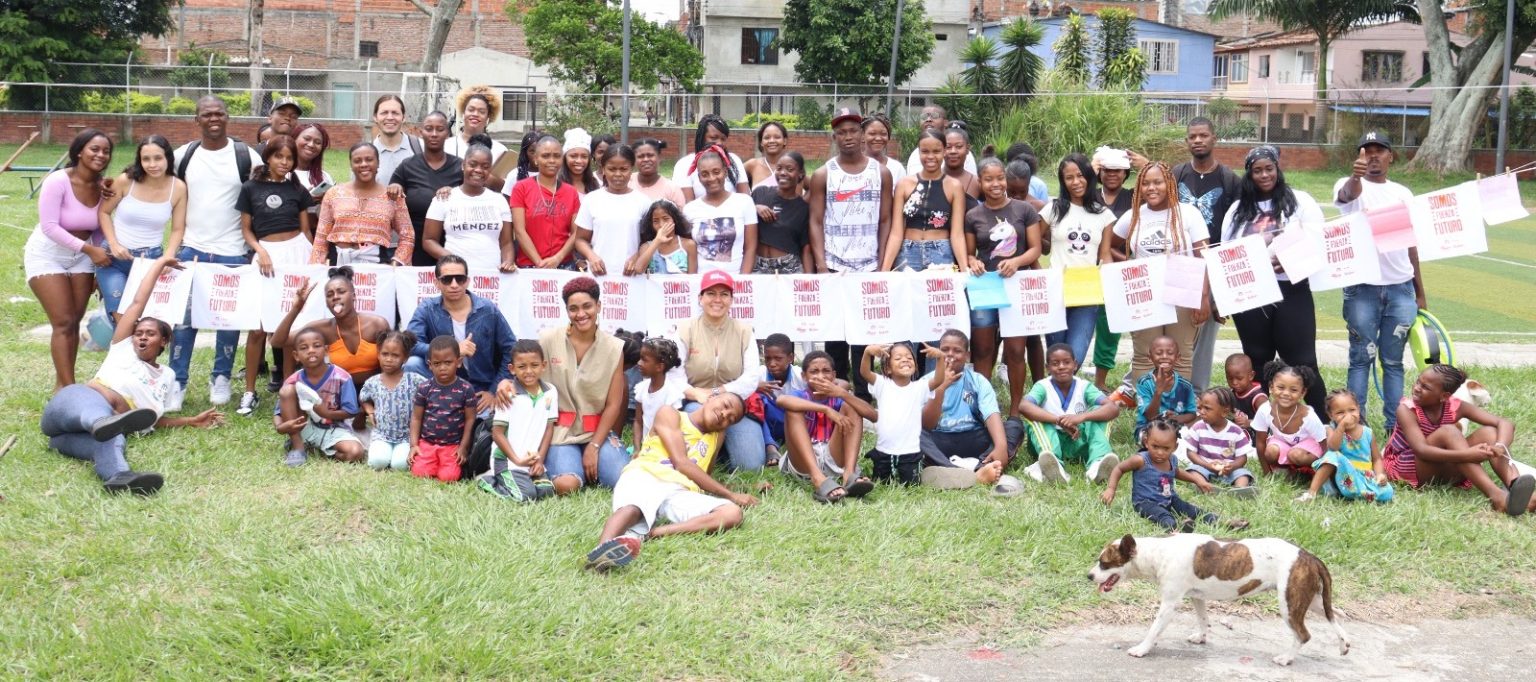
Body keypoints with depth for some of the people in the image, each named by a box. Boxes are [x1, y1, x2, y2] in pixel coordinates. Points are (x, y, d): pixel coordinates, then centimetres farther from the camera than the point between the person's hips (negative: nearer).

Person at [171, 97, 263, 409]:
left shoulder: (246, 156, -2)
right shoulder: (184, 154, 3)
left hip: (232, 253, -1)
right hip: (191, 250, 1)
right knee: (184, 317, 0)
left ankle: (221, 379, 21)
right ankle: (177, 381, 7)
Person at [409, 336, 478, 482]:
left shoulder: (466, 389, -5)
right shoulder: (424, 388, -2)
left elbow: (470, 419, -1)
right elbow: (416, 418, 4)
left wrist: (463, 447, -4)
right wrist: (414, 445, -3)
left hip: (453, 445, -2)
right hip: (427, 442, 2)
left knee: (448, 477, -19)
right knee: (419, 473, -16)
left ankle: (461, 463, 14)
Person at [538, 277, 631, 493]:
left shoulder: (614, 348, 0)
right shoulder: (548, 340, -3)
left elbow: (613, 405, -1)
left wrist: (594, 447, -9)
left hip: (598, 431, 2)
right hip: (561, 432, -2)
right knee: (566, 485, -28)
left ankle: (592, 468, 12)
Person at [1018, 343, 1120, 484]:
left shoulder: (1084, 386, -3)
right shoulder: (1043, 387, -6)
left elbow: (1114, 408, -18)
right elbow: (1023, 406, -28)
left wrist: (1081, 417, -36)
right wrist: (1059, 421, -38)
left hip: (1079, 442, 1)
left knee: (1098, 411, -17)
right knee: (1035, 416, -24)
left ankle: (1097, 464, -42)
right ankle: (1052, 466, -51)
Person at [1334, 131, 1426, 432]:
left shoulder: (1403, 193, 12)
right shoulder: (1350, 186, -1)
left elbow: (1411, 245, 15)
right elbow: (1349, 193, -28)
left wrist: (1420, 293, 15)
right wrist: (1355, 176, -53)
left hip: (1401, 287, 3)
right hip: (1362, 287, -3)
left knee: (1393, 361, 8)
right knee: (1361, 358, 0)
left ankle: (1395, 426, 11)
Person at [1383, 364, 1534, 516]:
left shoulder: (1456, 407, -8)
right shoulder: (1407, 409, -19)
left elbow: (1505, 423, -13)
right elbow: (1422, 450, -34)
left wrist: (1500, 447, -36)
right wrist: (1466, 455, -45)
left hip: (1444, 469, 5)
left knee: (1488, 432, -17)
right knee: (1447, 432, -31)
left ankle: (1516, 486, -43)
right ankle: (1495, 495, -44)